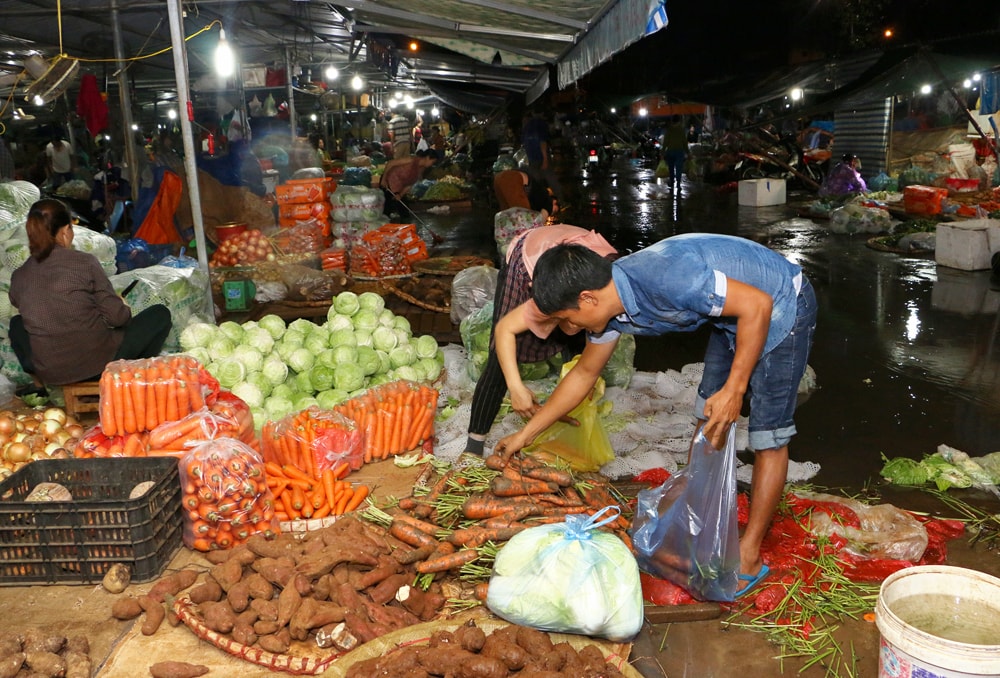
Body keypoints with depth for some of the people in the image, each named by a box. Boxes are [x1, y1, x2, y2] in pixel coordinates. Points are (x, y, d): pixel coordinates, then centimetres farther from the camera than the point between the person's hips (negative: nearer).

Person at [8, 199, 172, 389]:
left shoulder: (18, 277, 0)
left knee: (17, 323, 35)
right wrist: (124, 308, 11)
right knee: (160, 315, 13)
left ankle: (39, 383, 19)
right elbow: (116, 316, -12)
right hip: (96, 364, -4)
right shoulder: (85, 262, -12)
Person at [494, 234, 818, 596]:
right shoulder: (609, 302, -9)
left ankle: (748, 557, 7)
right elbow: (584, 374, 6)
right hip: (734, 317, 8)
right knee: (708, 418, 12)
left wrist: (734, 388, -29)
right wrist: (525, 435, 10)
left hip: (780, 305, -8)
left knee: (768, 436, -3)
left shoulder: (664, 279, -37)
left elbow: (757, 304, -30)